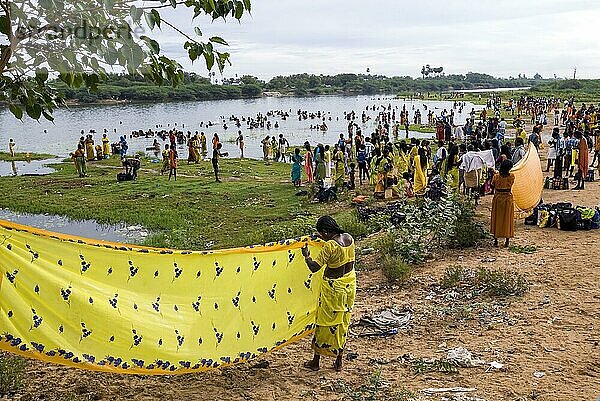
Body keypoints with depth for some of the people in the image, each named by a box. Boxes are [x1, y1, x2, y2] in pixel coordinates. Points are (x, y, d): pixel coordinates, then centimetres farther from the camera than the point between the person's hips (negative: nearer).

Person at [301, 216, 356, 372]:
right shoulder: (349, 238, -3)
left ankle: (316, 361, 23)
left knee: (325, 323, 9)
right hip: (349, 283, 7)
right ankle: (339, 360, 27)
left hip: (333, 288, -7)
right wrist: (327, 240, 22)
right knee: (343, 323, 17)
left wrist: (306, 256, -7)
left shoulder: (329, 246, -25)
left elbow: (314, 268, -26)